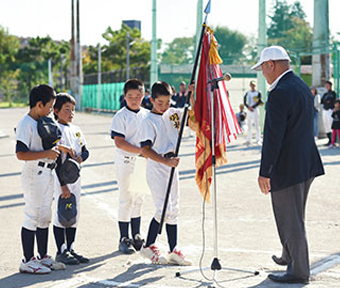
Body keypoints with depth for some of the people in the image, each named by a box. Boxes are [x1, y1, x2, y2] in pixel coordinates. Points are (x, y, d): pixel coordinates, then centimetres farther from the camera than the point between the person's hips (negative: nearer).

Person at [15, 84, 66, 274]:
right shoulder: (26, 124, -15)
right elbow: (21, 154, -22)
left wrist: (56, 149, 11)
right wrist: (46, 154, -22)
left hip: (48, 174, 9)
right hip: (34, 175, -9)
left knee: (45, 217, 14)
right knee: (32, 218, -4)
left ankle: (43, 257, 23)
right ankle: (28, 261, 4)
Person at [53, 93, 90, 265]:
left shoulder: (76, 130, 11)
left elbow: (85, 150, 16)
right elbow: (56, 160, -16)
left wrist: (81, 157, -9)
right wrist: (63, 185, -20)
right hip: (61, 178, -7)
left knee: (74, 214, 11)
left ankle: (71, 249, 20)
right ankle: (61, 251, 6)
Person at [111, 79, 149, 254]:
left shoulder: (147, 114, 9)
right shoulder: (121, 116, -9)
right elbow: (119, 142, -15)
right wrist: (140, 151, -21)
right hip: (125, 161, -5)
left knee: (138, 199, 12)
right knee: (126, 200, -2)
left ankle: (136, 237, 22)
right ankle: (124, 239, 7)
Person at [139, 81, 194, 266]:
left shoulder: (173, 113, 7)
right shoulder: (149, 121, -12)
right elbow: (145, 150, -18)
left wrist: (192, 95, -2)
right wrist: (166, 161, -29)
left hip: (171, 167, 7)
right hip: (156, 169, -7)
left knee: (173, 210, 8)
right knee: (164, 209, -12)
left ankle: (173, 251, 14)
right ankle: (148, 247, 6)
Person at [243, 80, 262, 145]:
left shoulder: (258, 93, 0)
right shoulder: (247, 93, 11)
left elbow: (259, 102, -8)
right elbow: (245, 102, 6)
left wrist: (252, 107, -16)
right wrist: (248, 107, -11)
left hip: (255, 110, -3)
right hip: (249, 111, 3)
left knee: (257, 125, -5)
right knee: (249, 125, 4)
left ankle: (257, 140, -3)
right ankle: (248, 140, 7)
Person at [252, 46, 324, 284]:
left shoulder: (280, 94, -21)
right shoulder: (303, 87, 10)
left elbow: (273, 137, -23)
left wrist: (264, 173, -17)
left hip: (287, 168, -10)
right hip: (306, 164, 10)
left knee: (290, 220, 2)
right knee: (293, 216, 24)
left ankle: (299, 271, 12)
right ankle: (289, 256, 40)